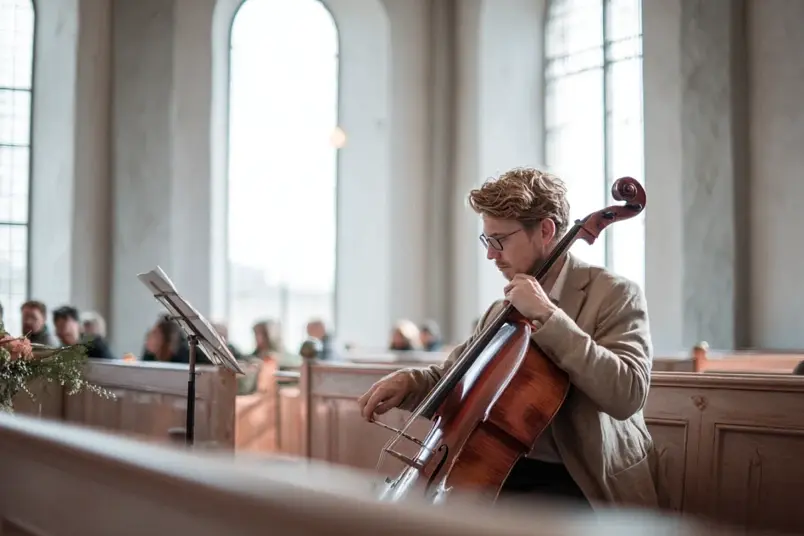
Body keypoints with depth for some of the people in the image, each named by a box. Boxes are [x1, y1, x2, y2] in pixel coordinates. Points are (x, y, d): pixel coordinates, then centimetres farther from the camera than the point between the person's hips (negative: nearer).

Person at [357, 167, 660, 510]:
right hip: (505, 471, 7)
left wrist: (547, 315, -24)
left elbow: (627, 394, -23)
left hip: (581, 484, -7)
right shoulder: (501, 311, 11)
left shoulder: (614, 294, -8)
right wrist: (408, 381, -1)